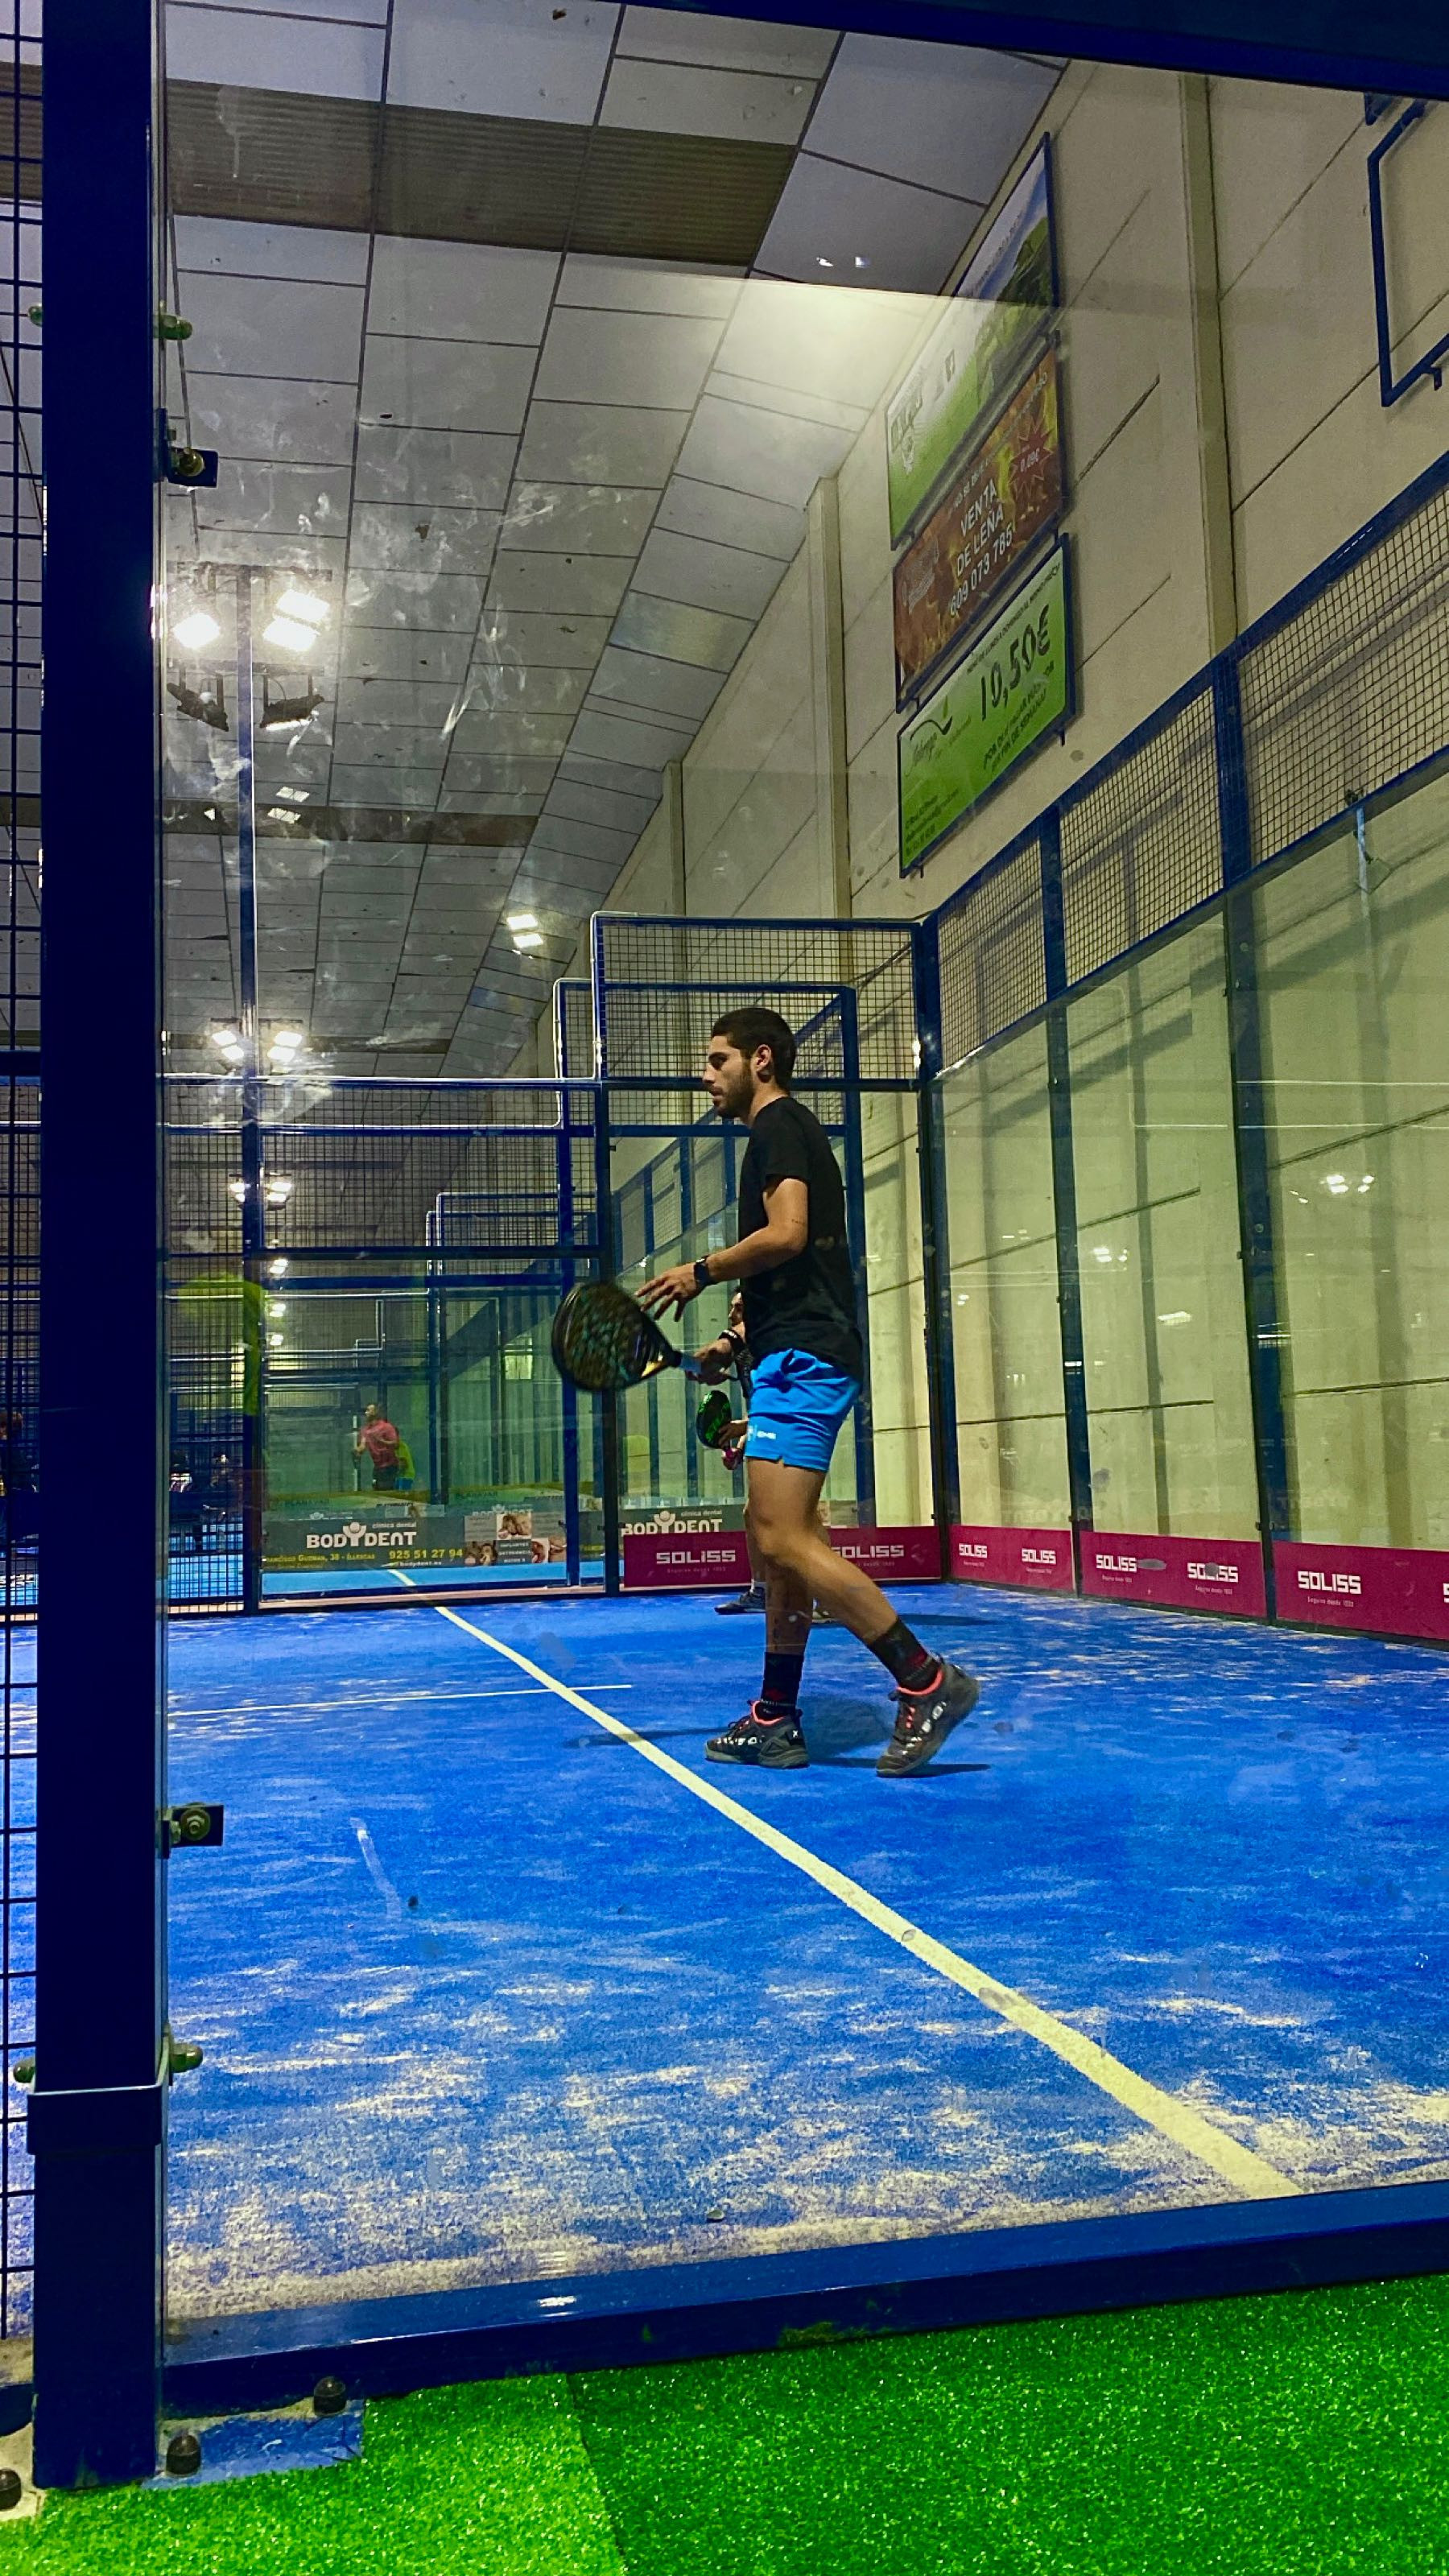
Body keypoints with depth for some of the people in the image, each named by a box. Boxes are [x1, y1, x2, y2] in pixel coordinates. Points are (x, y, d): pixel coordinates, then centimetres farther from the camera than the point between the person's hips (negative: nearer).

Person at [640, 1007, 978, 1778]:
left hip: (803, 1358, -11)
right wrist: (735, 1343, 23)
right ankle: (775, 1720, 14)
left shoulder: (778, 1124, -5)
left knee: (783, 1537, -17)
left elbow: (786, 1234, -20)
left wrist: (701, 1271, -9)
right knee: (777, 1537, 10)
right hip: (798, 1357, 11)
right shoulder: (792, 1133, 25)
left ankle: (927, 1683, -16)